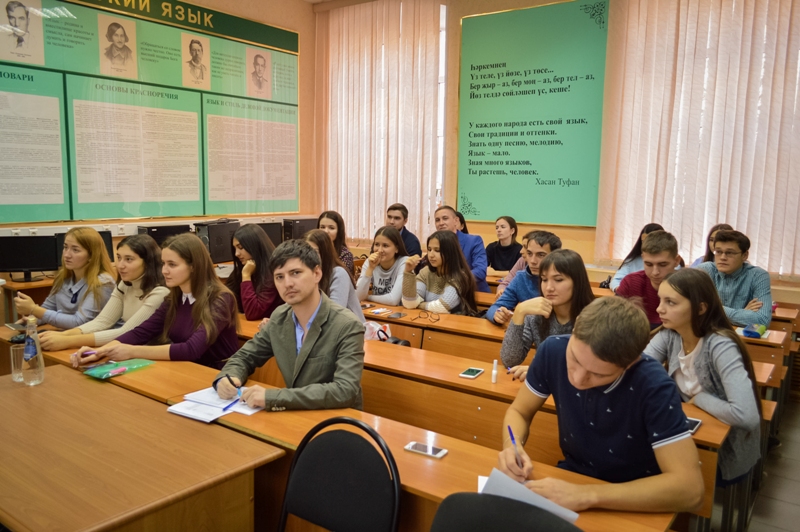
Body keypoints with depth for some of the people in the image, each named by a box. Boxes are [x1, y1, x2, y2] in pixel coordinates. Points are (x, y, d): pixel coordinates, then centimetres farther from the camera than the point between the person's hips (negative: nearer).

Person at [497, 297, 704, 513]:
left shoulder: (653, 386, -25)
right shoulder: (554, 350, -14)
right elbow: (519, 411, -1)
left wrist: (587, 495, -34)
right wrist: (512, 447, -21)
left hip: (635, 504, -3)